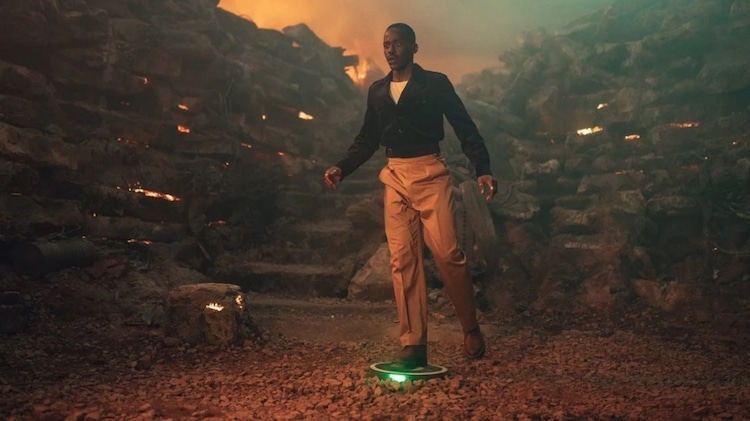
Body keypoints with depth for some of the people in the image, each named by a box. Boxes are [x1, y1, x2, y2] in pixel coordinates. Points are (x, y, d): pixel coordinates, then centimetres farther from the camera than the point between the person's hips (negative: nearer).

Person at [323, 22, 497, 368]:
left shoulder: (435, 83, 3)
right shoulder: (377, 91, 15)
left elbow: (465, 129, -1)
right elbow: (367, 139, 19)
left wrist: (482, 169, -14)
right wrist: (342, 167, 4)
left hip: (430, 173, -4)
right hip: (395, 178, 4)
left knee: (448, 253, -11)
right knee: (402, 260, -2)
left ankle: (471, 330, 11)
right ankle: (413, 345, 3)